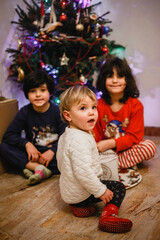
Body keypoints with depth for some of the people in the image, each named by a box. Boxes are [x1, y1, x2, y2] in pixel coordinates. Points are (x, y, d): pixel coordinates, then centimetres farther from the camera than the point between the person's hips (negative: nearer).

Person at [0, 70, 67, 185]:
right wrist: (27, 144, -20)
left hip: (54, 153, -2)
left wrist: (53, 151, -26)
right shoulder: (24, 112, -3)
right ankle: (38, 167, -29)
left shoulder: (57, 111, -8)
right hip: (33, 153, 2)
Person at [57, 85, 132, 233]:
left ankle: (78, 206, 13)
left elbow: (60, 164, 17)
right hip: (79, 193, -9)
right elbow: (83, 172, -33)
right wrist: (100, 191, -24)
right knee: (118, 188, -2)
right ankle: (109, 216, -17)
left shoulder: (64, 136, 6)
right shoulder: (80, 139, -28)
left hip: (67, 191, 9)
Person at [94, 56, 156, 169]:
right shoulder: (98, 105, -4)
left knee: (150, 146, -28)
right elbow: (95, 135, -2)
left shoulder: (136, 105, -9)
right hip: (105, 149, 1)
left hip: (127, 146, -1)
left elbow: (134, 136, -14)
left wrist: (111, 143, -28)